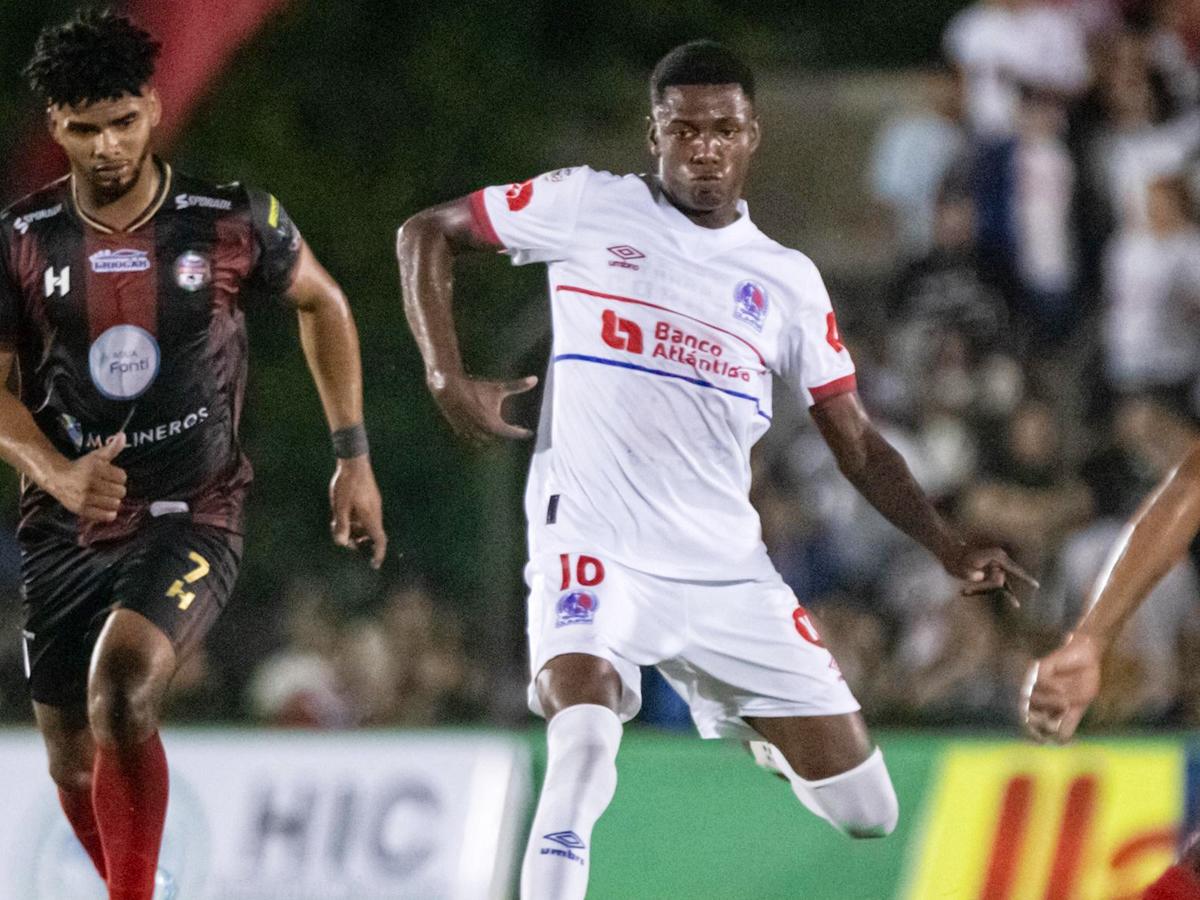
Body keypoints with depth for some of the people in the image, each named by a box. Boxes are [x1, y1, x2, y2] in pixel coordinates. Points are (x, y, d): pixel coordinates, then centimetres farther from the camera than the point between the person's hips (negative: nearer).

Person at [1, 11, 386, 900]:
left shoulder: (231, 221, -7)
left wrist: (354, 456, 10)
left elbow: (323, 303, 11)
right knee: (72, 760, 10)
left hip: (192, 517, -4)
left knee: (121, 684, -30)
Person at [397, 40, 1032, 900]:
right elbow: (426, 234, 9)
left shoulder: (788, 281, 11)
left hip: (729, 572, 4)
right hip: (596, 552, -4)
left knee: (866, 812, 5)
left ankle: (770, 742, 39)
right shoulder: (588, 207, 2)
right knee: (584, 740, -34)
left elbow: (857, 441, 14)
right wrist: (448, 377, -5)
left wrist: (952, 550, 2)